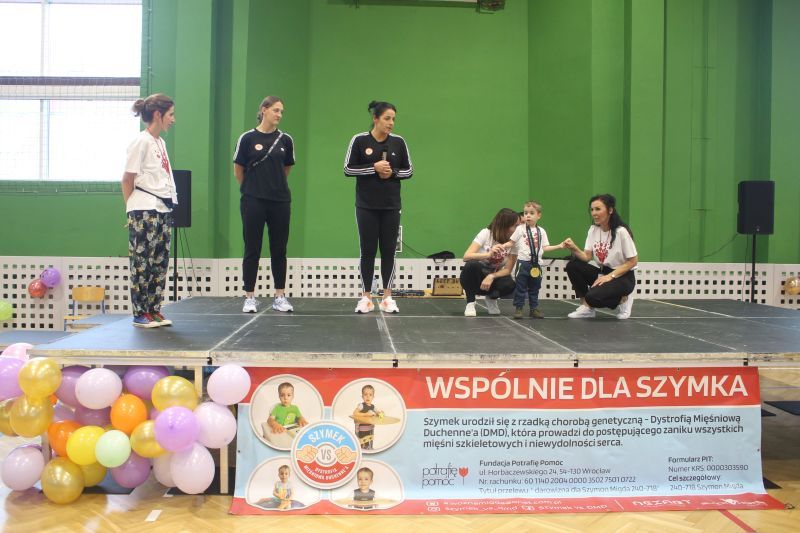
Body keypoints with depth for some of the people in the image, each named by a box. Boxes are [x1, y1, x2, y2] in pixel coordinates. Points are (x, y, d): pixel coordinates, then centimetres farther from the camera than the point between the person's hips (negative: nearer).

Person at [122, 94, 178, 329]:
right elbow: (127, 178, -7)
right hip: (145, 211, -8)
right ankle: (140, 314, 2)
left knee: (160, 262, 8)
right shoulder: (142, 141, -9)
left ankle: (154, 310, 15)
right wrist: (131, 209, -3)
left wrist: (170, 204, 11)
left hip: (163, 209, 8)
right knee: (142, 262, -3)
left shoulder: (160, 142, 16)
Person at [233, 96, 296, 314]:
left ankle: (280, 296, 15)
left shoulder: (285, 139, 4)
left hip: (280, 201, 3)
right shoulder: (248, 138, -3)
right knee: (252, 249, 3)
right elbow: (238, 170, 5)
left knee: (279, 249, 7)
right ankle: (250, 297, 11)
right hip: (253, 202, -3)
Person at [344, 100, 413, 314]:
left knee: (389, 250, 4)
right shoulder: (359, 140, -5)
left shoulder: (398, 142, 2)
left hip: (391, 206, 2)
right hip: (366, 206, -2)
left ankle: (387, 297, 11)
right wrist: (374, 168, -16)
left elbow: (409, 170, 8)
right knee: (368, 250, 2)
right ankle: (366, 297, 10)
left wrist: (393, 172, -12)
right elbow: (348, 169, -5)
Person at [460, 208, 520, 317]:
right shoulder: (486, 233, -17)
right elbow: (466, 256, -28)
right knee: (472, 264, -37)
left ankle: (491, 298, 4)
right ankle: (470, 302, -16)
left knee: (509, 285, -32)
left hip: (494, 276, 2)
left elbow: (508, 269, -11)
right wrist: (489, 254, -43)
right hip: (476, 276, -2)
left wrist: (491, 277, -30)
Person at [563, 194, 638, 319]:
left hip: (623, 277, -7)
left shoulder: (621, 232, -18)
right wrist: (574, 249, -23)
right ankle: (586, 306, -4)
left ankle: (623, 299, 1)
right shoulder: (593, 230, 1)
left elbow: (633, 261, -14)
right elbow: (587, 257, -3)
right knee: (572, 265, -15)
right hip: (602, 273, 7)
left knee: (593, 297, -30)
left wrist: (610, 276, -21)